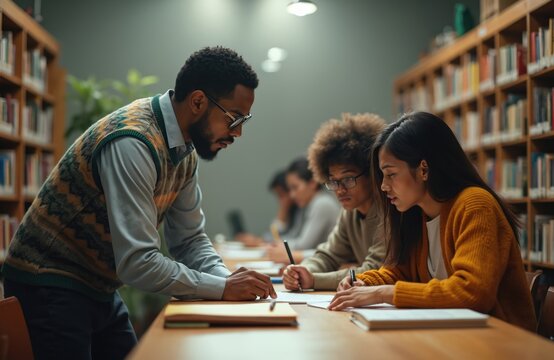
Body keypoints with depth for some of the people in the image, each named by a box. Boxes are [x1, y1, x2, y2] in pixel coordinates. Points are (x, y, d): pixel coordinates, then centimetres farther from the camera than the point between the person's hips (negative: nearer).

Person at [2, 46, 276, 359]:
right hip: (50, 286, -8)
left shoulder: (185, 151, 0)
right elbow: (137, 262, -32)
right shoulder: (132, 143, -28)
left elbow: (189, 239, 6)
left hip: (99, 290, 8)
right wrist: (222, 288, -25)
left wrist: (226, 277, -12)